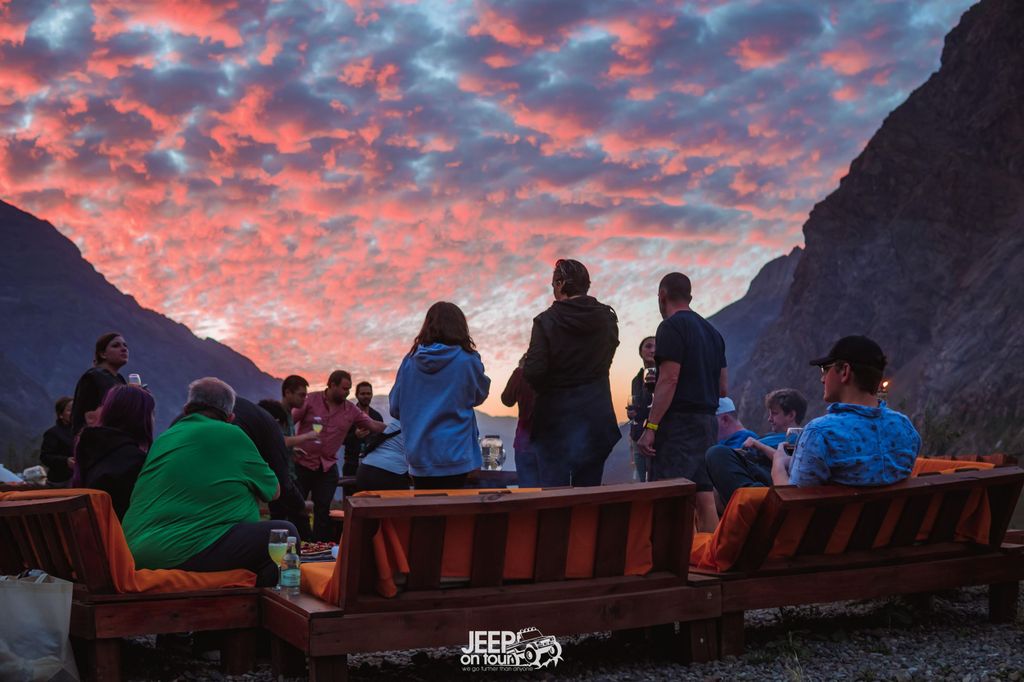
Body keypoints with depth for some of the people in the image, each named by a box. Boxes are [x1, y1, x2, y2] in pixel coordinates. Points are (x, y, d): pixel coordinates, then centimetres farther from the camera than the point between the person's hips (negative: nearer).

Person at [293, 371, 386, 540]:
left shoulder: (351, 411, 3)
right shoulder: (311, 401, -5)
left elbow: (374, 426, 0)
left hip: (327, 468, 3)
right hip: (302, 464, -3)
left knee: (323, 511, 5)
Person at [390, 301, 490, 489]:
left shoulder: (410, 361, 0)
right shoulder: (467, 361, -8)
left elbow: (395, 409, 7)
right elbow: (479, 396, 10)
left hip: (418, 458, 3)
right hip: (454, 457, -3)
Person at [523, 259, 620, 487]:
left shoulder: (546, 321, -13)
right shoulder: (607, 318, 1)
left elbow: (534, 372, -17)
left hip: (555, 413, -4)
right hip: (596, 415, 4)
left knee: (553, 487, 2)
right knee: (589, 486, 10)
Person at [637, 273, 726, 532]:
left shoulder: (671, 327, -9)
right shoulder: (712, 331, 17)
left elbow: (669, 379, -17)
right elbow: (723, 388, 17)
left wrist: (651, 427, -18)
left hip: (680, 423, -9)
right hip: (708, 422, 9)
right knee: (705, 499, 8)